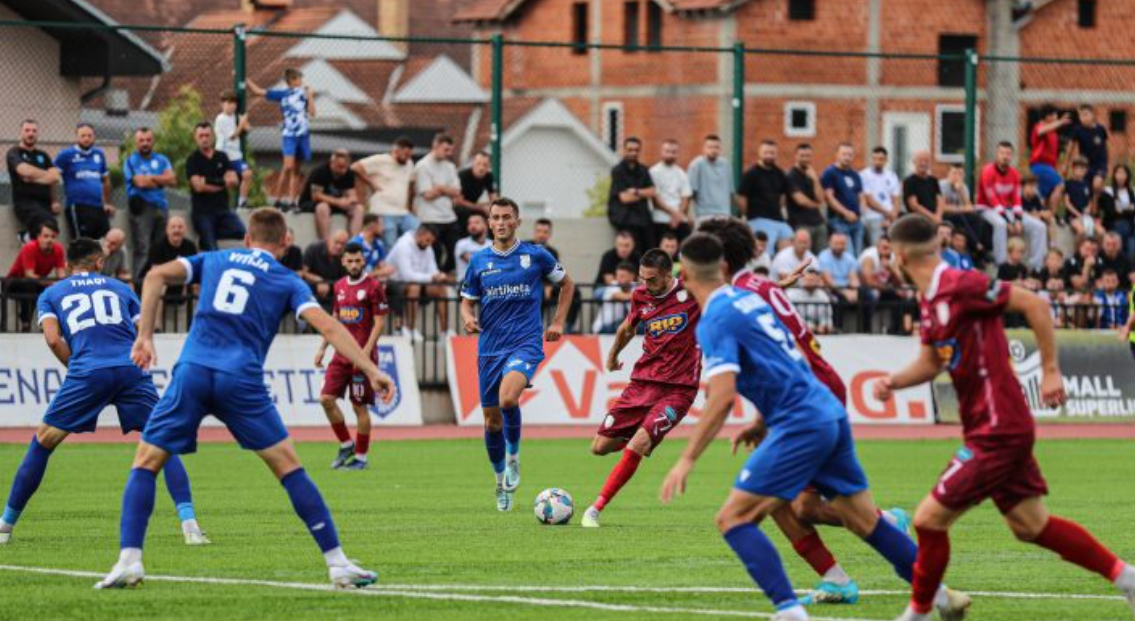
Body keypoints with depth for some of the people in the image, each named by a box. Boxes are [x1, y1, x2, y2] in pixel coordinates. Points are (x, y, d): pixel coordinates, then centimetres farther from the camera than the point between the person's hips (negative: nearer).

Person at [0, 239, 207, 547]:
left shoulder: (51, 294, 21)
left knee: (42, 443, 13)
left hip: (87, 373, -1)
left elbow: (53, 339, 6)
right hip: (131, 370, 1)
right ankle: (189, 524, -8)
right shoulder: (121, 288, 25)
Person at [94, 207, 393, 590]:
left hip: (193, 372, 1)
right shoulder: (287, 282, 14)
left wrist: (144, 337, 9)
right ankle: (337, 563, 3)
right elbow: (326, 325, 1)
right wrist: (371, 371, -1)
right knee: (289, 467, 7)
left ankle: (129, 560, -6)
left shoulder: (214, 260, 21)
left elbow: (157, 276, 8)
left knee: (146, 463, 11)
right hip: (242, 381, -1)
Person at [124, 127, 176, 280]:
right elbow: (140, 182, -15)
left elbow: (172, 180, 1)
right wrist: (161, 181, 0)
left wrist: (151, 178, -8)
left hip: (161, 207, 5)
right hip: (141, 208, -5)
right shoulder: (131, 161, 1)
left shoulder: (161, 160, 16)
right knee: (142, 249, -13)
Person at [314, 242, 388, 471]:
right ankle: (346, 445, 13)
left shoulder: (373, 287, -7)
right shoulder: (340, 286, 12)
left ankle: (361, 457, 8)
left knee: (360, 406, -2)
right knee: (326, 398, -3)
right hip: (341, 355, 6)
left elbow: (379, 322, -10)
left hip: (362, 356, -6)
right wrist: (322, 347, 16)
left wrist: (366, 351, -18)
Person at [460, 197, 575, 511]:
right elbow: (467, 301, 14)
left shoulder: (536, 255, 0)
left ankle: (513, 456, -5)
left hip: (525, 342, -4)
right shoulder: (479, 261, 6)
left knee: (508, 397, -30)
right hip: (489, 345, 4)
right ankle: (501, 482, 27)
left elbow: (567, 284, 15)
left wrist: (558, 322, 7)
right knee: (492, 420, 7)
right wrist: (467, 317, -9)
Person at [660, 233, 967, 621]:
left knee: (733, 519, -8)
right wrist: (763, 423, 30)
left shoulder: (714, 321, -10)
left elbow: (723, 396, -21)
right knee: (865, 520, 19)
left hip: (801, 427, -9)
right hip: (831, 413, 9)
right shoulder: (749, 299, 16)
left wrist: (687, 460, -20)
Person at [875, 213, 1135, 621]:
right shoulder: (930, 300, 10)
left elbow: (1035, 304, -19)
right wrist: (893, 382, 1)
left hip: (997, 432, -10)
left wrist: (1051, 371, -17)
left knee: (929, 519, -6)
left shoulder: (961, 286, -19)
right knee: (1030, 524, 14)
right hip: (1001, 429, 10)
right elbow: (931, 363, 20)